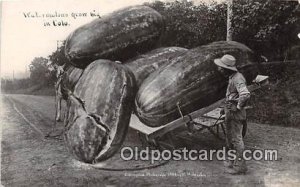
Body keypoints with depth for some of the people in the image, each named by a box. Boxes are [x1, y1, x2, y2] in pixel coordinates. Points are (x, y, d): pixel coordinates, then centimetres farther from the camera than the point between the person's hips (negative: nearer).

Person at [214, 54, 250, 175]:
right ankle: (231, 160, 36)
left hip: (236, 114, -10)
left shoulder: (237, 79, -21)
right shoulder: (231, 78, 10)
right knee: (229, 137, 20)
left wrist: (238, 107, -23)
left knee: (236, 139, -2)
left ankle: (239, 165, 9)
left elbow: (245, 95, -36)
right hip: (230, 113, 10)